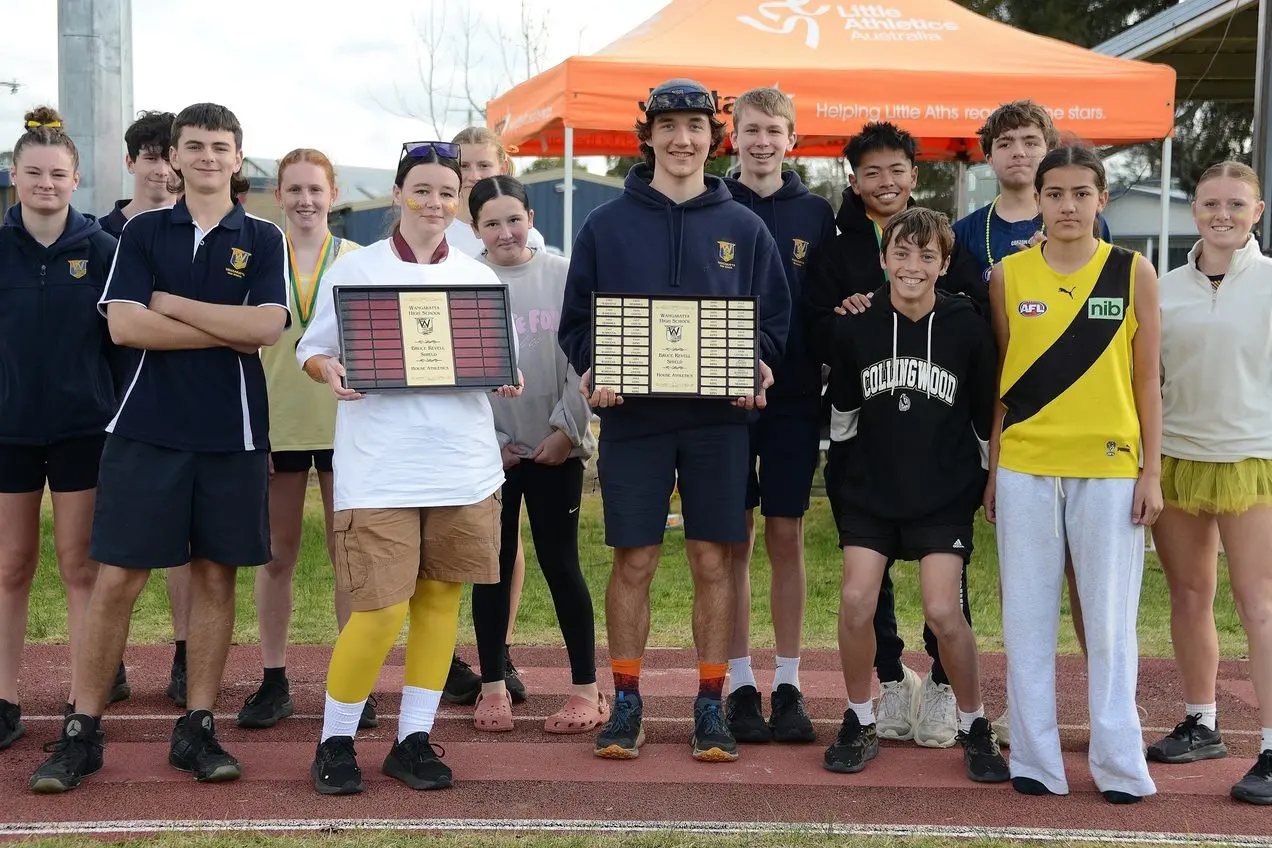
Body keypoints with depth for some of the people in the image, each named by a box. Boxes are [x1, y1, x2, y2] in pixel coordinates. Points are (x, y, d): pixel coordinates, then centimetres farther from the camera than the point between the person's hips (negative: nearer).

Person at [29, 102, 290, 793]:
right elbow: (124, 325, -7)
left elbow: (267, 325, -10)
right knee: (116, 579, -1)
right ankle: (82, 731, 9)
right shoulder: (143, 232, 7)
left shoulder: (263, 240, 6)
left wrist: (171, 304, -8)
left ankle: (196, 729, 15)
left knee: (215, 575, 5)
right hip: (146, 428, 0)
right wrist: (229, 333, -8)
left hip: (232, 432, 1)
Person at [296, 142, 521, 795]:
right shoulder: (353, 270, 3)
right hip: (379, 467, -3)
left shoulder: (480, 279, 11)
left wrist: (506, 380, -6)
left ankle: (413, 740, 20)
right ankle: (335, 741, 12)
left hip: (463, 464, 4)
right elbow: (313, 351, 6)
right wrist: (330, 370, -16)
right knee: (381, 610, -8)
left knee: (440, 598, 6)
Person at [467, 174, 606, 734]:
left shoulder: (564, 275, 0)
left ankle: (587, 689, 9)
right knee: (493, 565, 7)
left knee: (560, 563, 2)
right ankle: (493, 687, 17)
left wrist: (568, 428, -6)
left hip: (556, 446, -1)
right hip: (489, 449, 1)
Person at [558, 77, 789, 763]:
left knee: (713, 562, 3)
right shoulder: (606, 225, 6)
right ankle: (626, 703, 15)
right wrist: (590, 372, -11)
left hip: (718, 418, 1)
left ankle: (711, 705, 13)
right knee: (633, 562, 3)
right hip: (632, 417, 0)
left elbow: (775, 316, 10)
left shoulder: (742, 228, 8)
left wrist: (758, 368, -8)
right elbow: (576, 318, 7)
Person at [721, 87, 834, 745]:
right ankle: (741, 685, 12)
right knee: (734, 541, 3)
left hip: (793, 396, 1)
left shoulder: (814, 214, 8)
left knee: (786, 538, 5)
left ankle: (787, 686, 13)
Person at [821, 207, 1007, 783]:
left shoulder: (966, 328, -7)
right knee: (856, 601, -11)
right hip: (869, 490, 2)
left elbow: (987, 416, 4)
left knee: (943, 611, -12)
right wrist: (842, 477, 14)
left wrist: (991, 483, 9)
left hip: (945, 495, -2)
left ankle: (975, 726, 11)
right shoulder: (856, 327, -3)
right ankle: (859, 723, 10)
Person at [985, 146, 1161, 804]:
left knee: (1110, 620, 3)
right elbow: (1000, 380, 9)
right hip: (1026, 469, 1)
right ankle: (1036, 760, 14)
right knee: (1027, 620, 5)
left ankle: (1120, 764, 13)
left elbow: (1147, 379, 4)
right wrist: (992, 470, 7)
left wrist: (1151, 473, 0)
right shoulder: (1008, 275, 5)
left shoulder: (1133, 272, 2)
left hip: (1109, 467, -1)